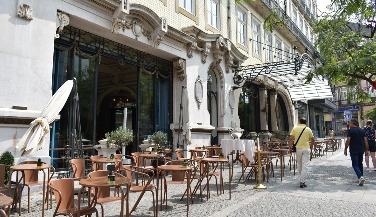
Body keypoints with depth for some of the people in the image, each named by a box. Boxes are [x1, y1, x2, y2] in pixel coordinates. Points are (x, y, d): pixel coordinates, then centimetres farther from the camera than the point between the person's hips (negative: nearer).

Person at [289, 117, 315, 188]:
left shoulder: (295, 128, 2)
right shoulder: (308, 129, 4)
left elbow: (291, 139, -5)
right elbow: (313, 140, 7)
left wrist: (290, 148, 1)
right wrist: (310, 146, 22)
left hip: (298, 148, 1)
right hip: (306, 148, -1)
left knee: (299, 165, 15)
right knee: (305, 165, -1)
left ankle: (302, 180, 27)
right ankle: (302, 182, -4)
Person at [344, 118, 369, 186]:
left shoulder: (350, 130, -9)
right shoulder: (362, 130, 9)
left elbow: (348, 140, -13)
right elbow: (365, 141, 7)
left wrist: (345, 149, -5)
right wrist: (366, 150, 11)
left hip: (353, 151, -6)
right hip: (361, 150, 6)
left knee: (355, 165, -4)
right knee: (360, 164, 17)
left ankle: (360, 177, -22)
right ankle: (360, 178, 23)